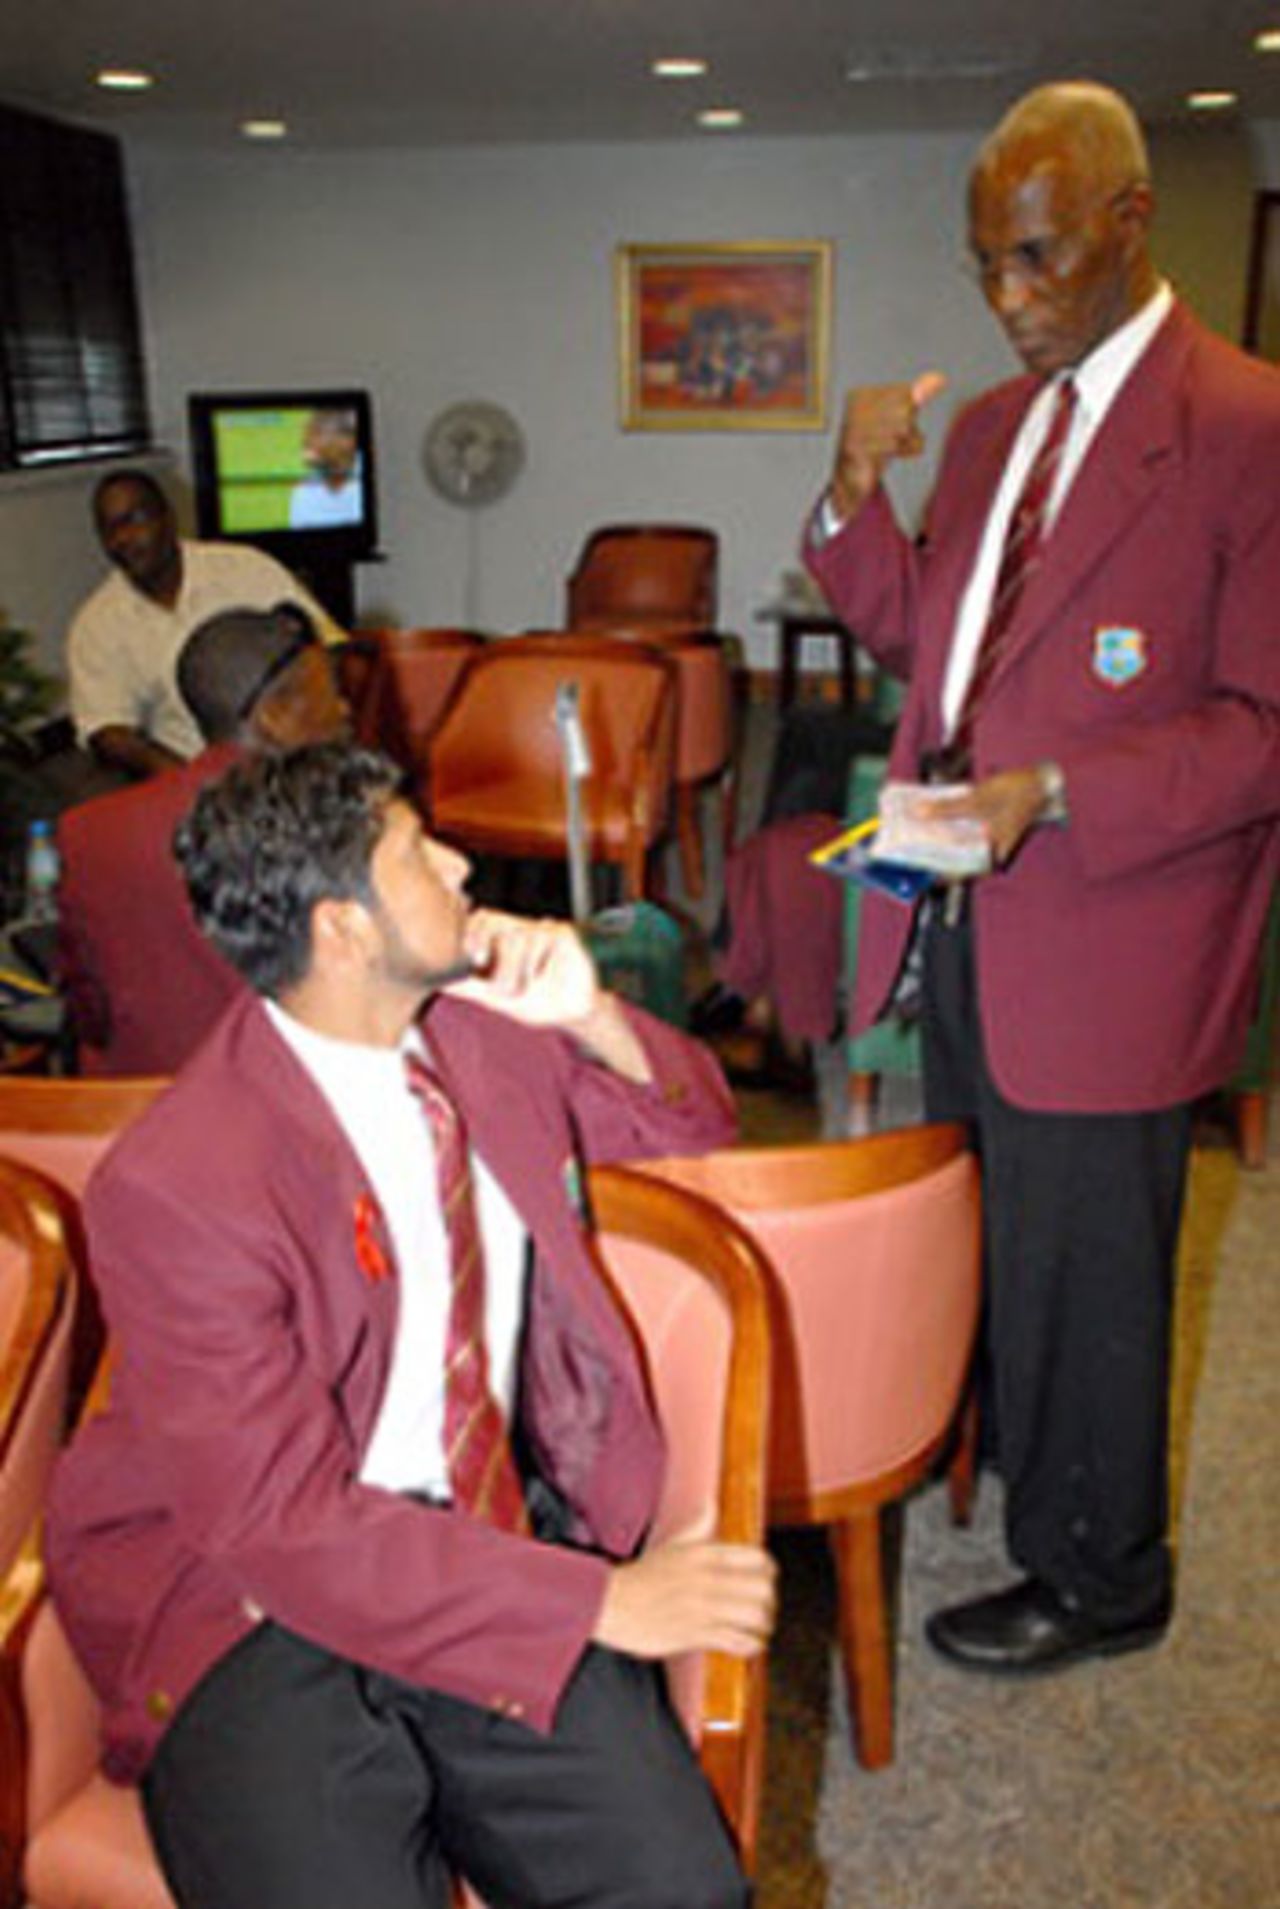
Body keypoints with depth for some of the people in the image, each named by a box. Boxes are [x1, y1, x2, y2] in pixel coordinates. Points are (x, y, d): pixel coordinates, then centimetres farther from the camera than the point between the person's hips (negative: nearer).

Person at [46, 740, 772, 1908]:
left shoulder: (484, 1032, 0)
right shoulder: (175, 1189, -19)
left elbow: (694, 1131, 15)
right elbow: (284, 1522, -19)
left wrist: (596, 1020, -7)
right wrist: (604, 1600, -22)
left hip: (494, 1532, 4)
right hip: (255, 1605, -4)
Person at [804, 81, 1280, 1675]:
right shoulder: (993, 424, 12)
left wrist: (1056, 793, -25)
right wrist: (855, 496, -1)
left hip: (1102, 940, -7)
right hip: (959, 919, 7)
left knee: (1079, 1266, 7)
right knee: (974, 1225, 23)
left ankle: (1098, 1579, 30)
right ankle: (986, 1440, 48)